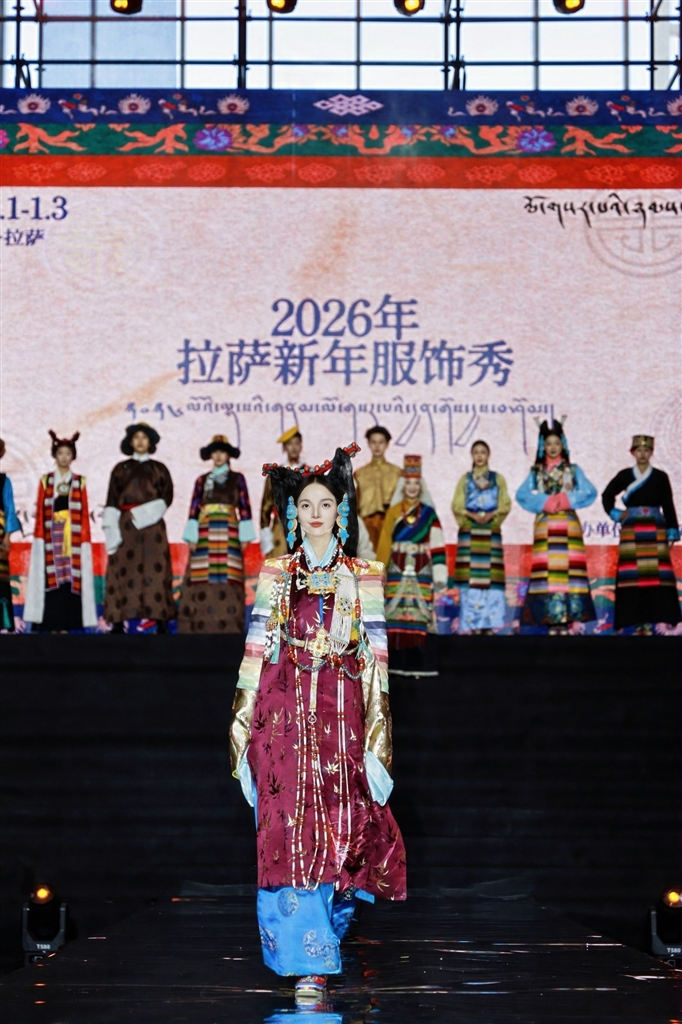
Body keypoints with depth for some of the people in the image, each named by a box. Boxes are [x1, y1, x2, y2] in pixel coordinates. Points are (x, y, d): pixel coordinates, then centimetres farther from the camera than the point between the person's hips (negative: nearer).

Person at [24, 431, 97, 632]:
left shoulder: (79, 483, 8)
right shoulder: (45, 481, 8)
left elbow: (84, 514, 4)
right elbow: (39, 513, 4)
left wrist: (84, 539, -3)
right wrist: (39, 537, -4)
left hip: (73, 538, 0)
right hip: (51, 537, 0)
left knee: (71, 578, -3)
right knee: (51, 578, -4)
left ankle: (66, 624, 0)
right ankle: (52, 624, -2)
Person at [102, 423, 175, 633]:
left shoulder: (159, 469, 11)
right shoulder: (120, 469, 11)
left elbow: (167, 496, 1)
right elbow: (112, 502, 5)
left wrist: (145, 512, -13)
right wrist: (112, 529, -7)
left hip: (152, 526, 0)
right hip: (126, 527, 0)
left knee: (155, 570, -6)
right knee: (123, 572, -5)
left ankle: (160, 622, -7)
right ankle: (118, 623, -6)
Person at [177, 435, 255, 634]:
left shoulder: (237, 479, 10)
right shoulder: (202, 480, 13)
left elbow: (245, 507, 5)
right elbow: (194, 509, 9)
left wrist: (245, 536, -2)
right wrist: (192, 536, 0)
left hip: (229, 533, -1)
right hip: (205, 532, 1)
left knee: (227, 578, -8)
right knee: (202, 578, -6)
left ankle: (227, 625, -7)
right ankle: (200, 625, -5)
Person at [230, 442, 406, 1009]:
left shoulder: (364, 577, 9)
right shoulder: (275, 574, 10)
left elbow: (376, 658, 6)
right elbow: (256, 650, 8)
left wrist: (378, 739, -1)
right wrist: (243, 730, 1)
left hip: (342, 717, 0)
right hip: (284, 711, 0)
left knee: (344, 830, -6)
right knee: (291, 831, -6)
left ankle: (323, 929, 15)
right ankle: (309, 964, -1)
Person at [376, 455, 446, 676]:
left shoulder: (428, 513, 5)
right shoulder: (393, 512, 9)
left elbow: (437, 545, 2)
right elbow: (384, 542, 7)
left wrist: (439, 574, -5)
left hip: (421, 572, -1)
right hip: (397, 571, 1)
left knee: (419, 614, -6)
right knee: (397, 614, -2)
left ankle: (419, 663, -3)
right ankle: (398, 663, 2)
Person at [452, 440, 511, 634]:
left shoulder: (498, 479, 11)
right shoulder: (465, 480, 11)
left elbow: (505, 504, 3)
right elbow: (457, 505, 2)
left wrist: (490, 515, -15)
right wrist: (472, 515, -15)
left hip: (491, 532, 0)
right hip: (469, 532, 0)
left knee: (490, 574, -7)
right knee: (471, 574, -6)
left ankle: (489, 623, -7)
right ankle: (472, 623, -6)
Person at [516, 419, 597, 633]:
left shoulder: (573, 470, 10)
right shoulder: (536, 472, 11)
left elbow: (589, 492, -3)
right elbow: (522, 494, -3)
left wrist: (566, 500, -14)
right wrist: (545, 502, -14)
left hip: (568, 526, -1)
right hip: (545, 526, 1)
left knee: (568, 567, -7)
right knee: (547, 570, -6)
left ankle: (567, 618, -7)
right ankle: (551, 618, -6)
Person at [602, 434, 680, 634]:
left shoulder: (660, 477, 4)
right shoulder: (624, 475, 5)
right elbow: (607, 495, 17)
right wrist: (615, 514, 2)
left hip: (655, 531, 0)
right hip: (631, 531, 0)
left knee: (655, 572, -6)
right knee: (632, 572, -5)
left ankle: (651, 617, -1)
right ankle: (635, 617, 0)